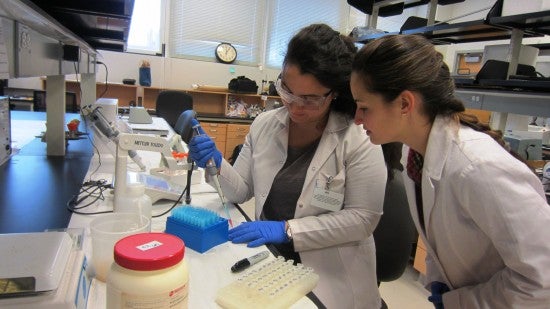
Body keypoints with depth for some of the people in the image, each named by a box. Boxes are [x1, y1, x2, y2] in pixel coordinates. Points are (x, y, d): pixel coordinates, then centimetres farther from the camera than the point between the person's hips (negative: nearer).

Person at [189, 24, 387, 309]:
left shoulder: (358, 139, -13)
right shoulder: (264, 125, 0)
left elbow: (363, 217, -13)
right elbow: (242, 192, 6)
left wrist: (287, 230, -19)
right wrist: (217, 164, -14)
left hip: (330, 276, -4)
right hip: (267, 261, 4)